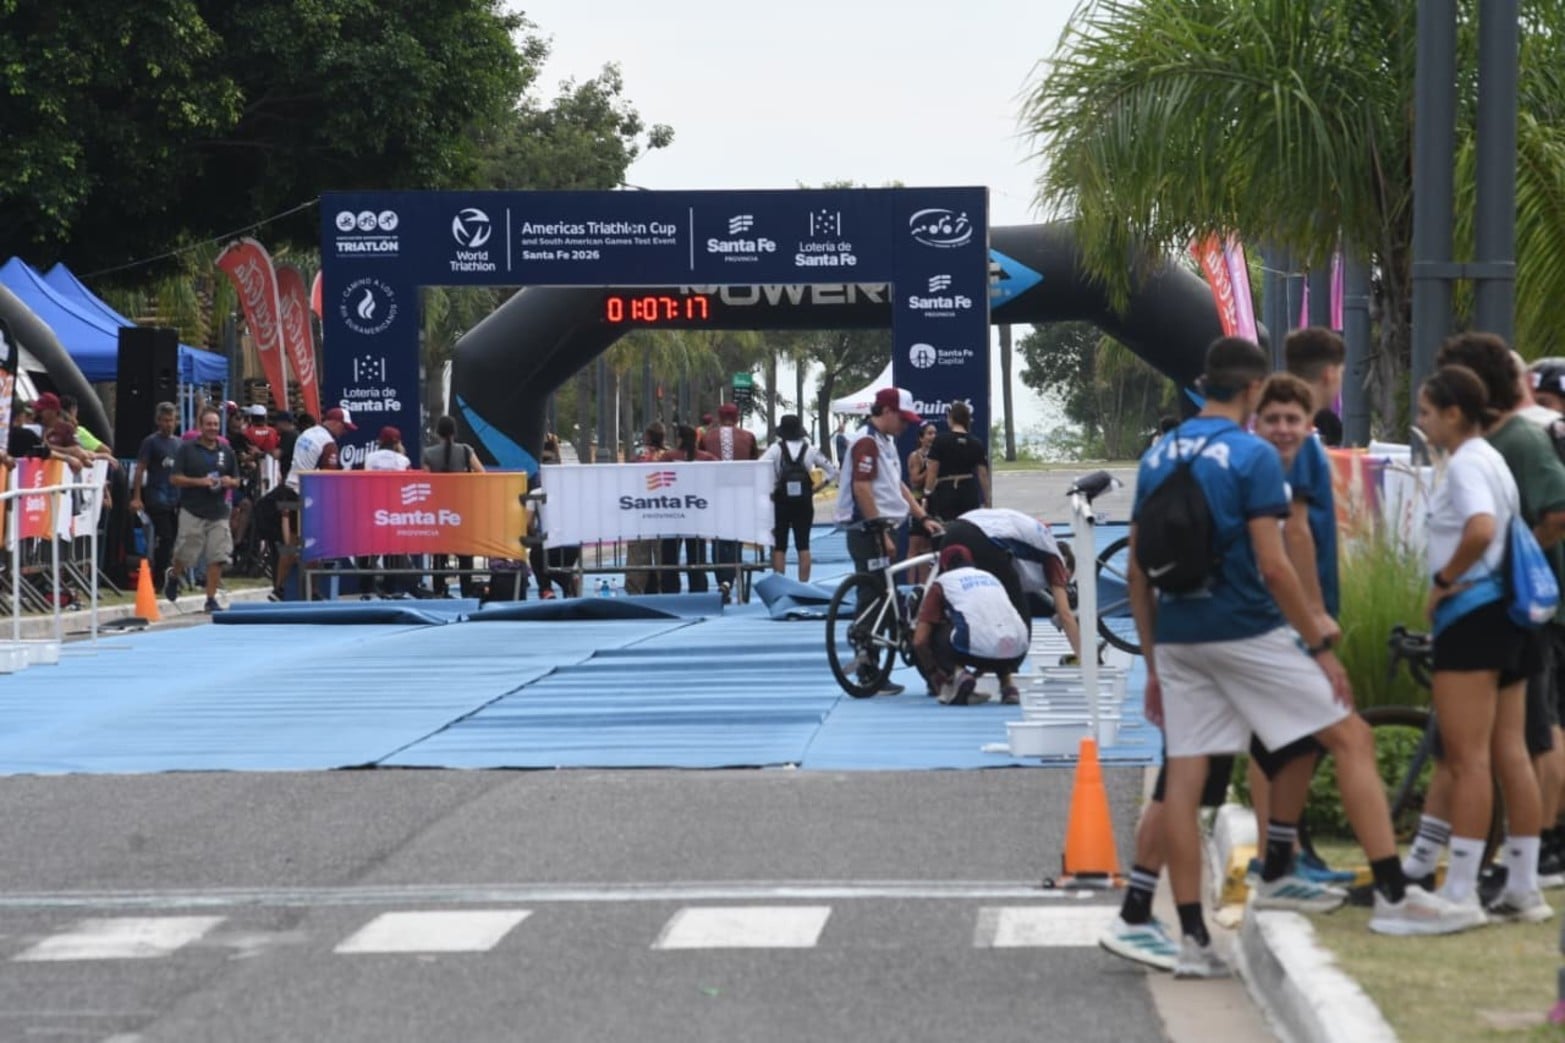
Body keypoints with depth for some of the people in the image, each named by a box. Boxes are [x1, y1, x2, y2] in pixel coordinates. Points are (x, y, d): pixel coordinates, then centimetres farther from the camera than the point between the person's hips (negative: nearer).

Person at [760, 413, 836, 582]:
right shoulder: (809, 449, 3)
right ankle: (804, 584, 7)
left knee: (778, 546, 3)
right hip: (804, 503, 2)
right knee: (803, 545, 8)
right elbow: (832, 470, 7)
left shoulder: (776, 449, -6)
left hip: (781, 503, -2)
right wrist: (816, 488, 8)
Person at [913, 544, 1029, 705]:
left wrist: (933, 674, 26)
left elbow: (919, 641, 11)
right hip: (1016, 653, 5)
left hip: (976, 648, -5)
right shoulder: (991, 577, 32)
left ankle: (955, 675, -3)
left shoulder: (942, 581, 18)